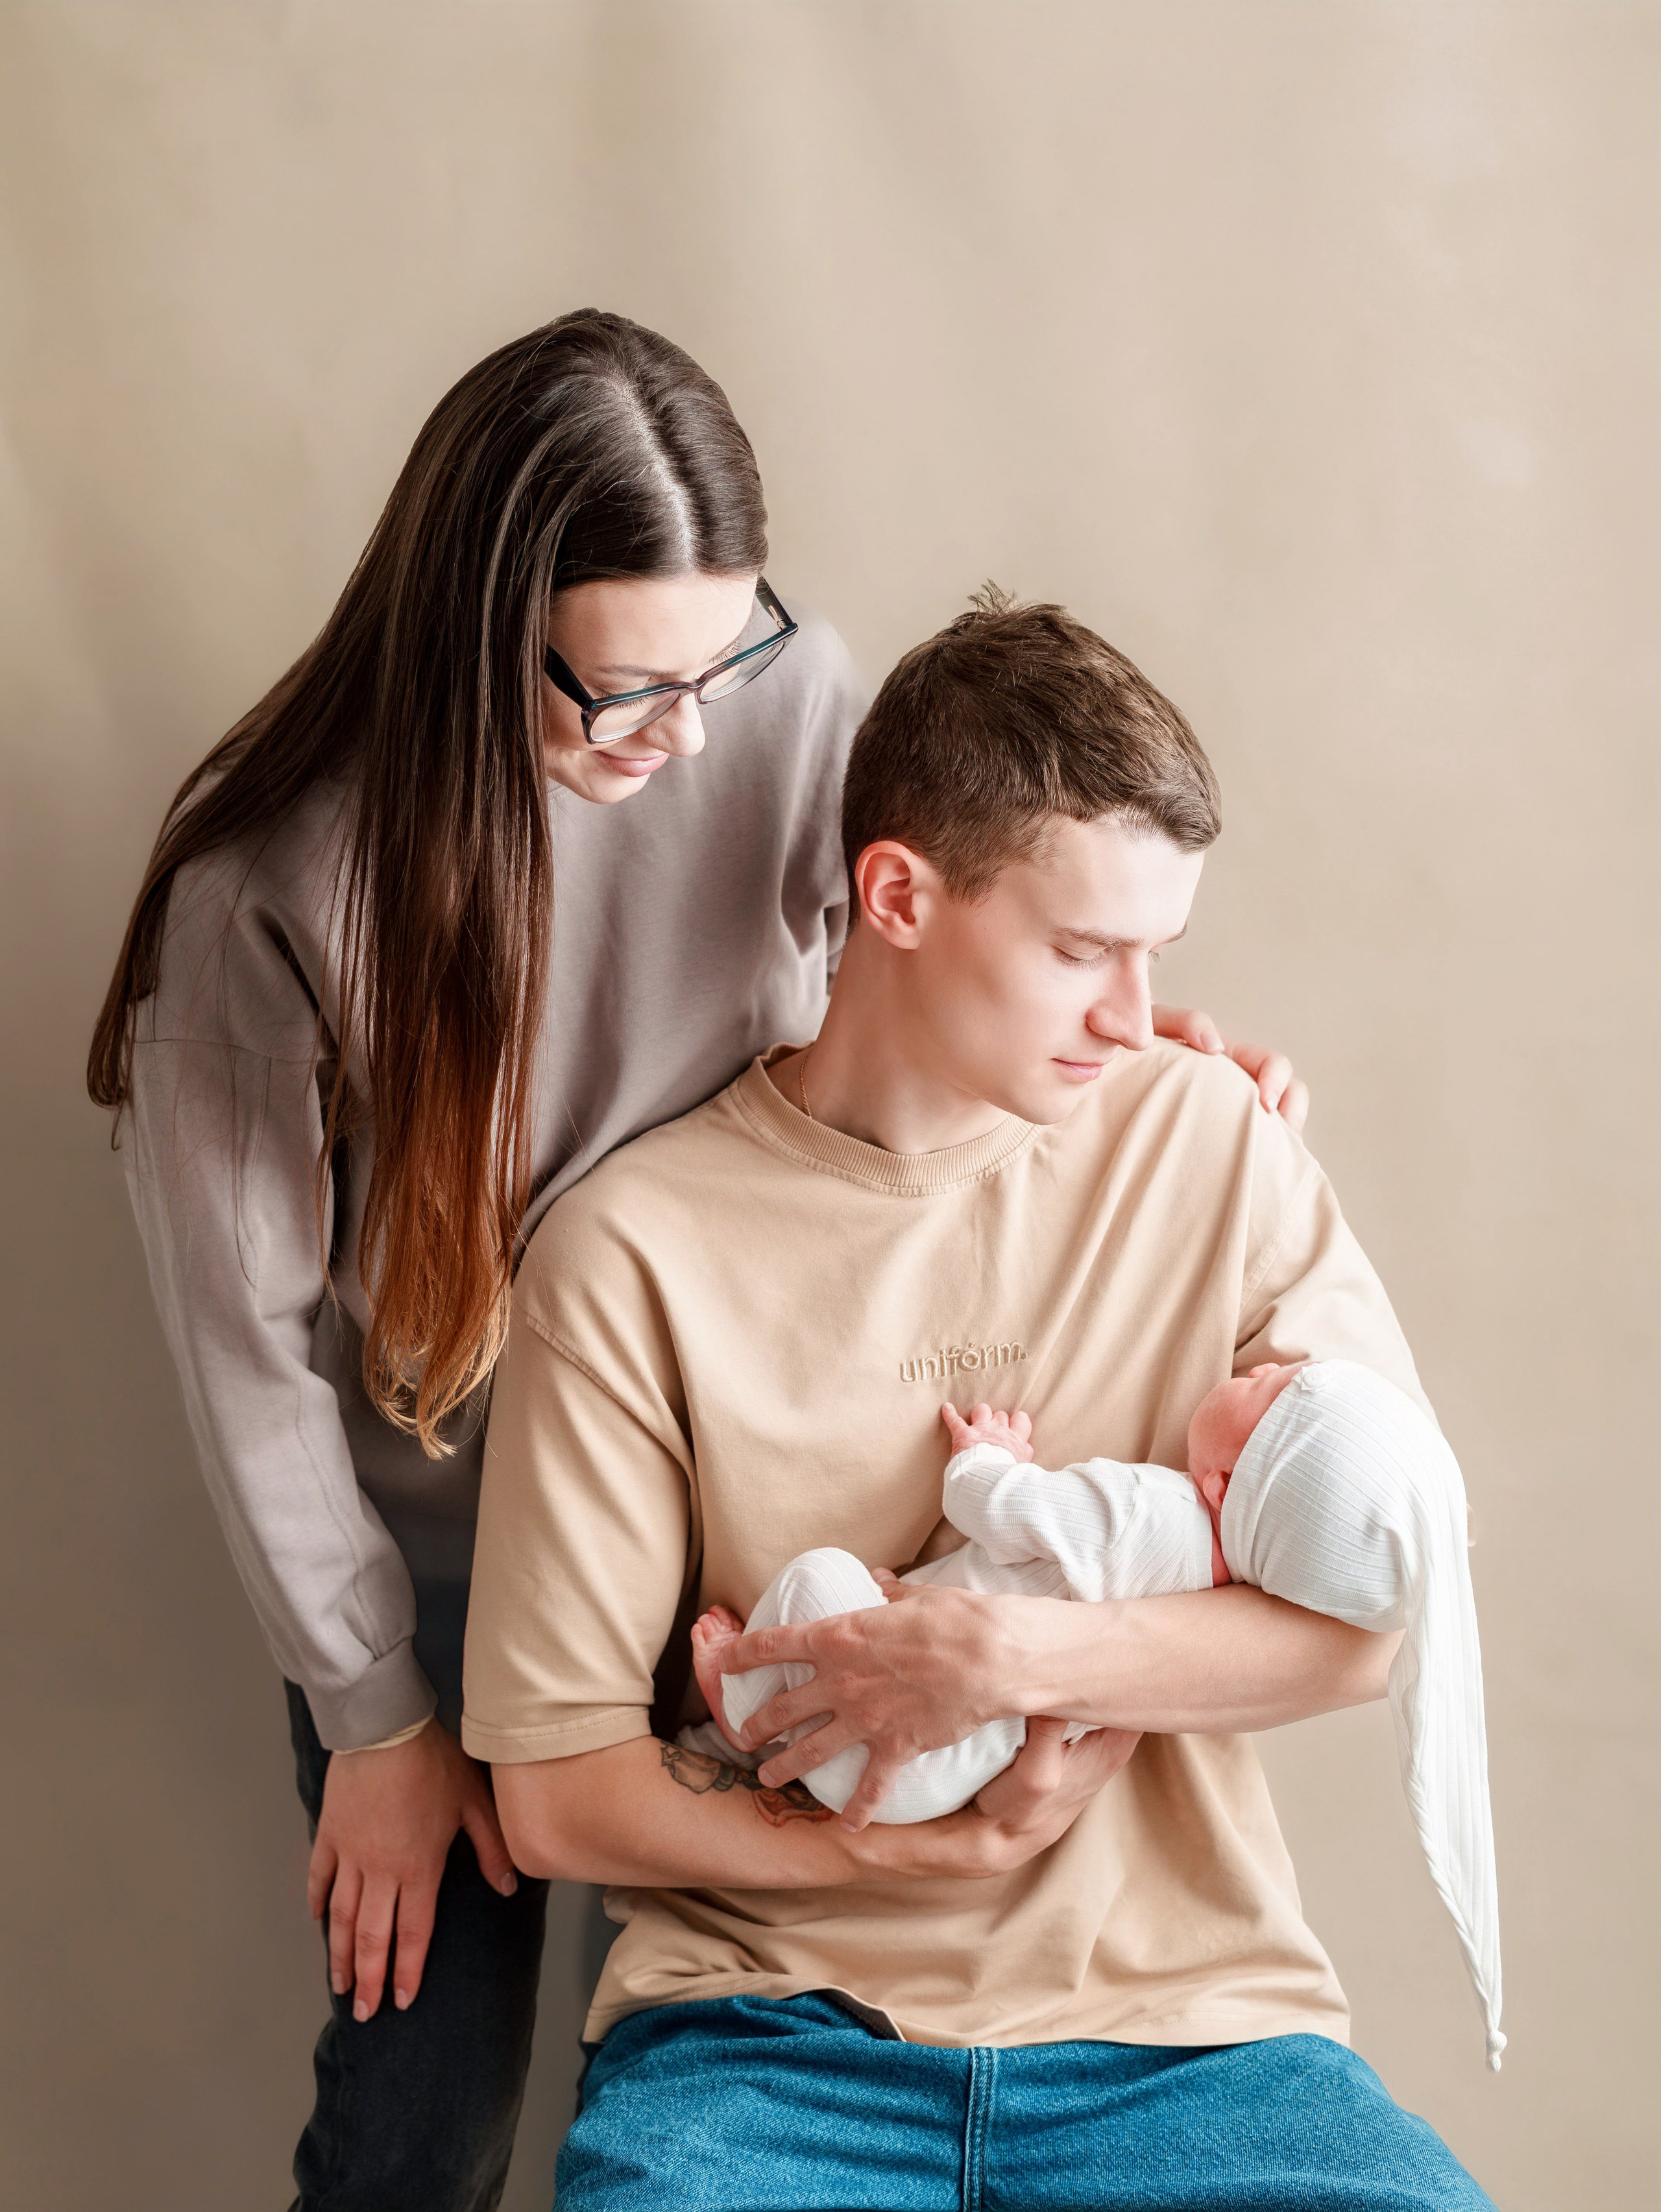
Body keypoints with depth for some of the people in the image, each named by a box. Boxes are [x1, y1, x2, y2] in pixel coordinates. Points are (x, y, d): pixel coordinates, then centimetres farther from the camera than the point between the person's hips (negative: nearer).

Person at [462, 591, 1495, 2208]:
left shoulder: (1208, 1147, 3)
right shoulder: (633, 1250, -5)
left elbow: (1383, 1602, -2)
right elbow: (556, 1794, -3)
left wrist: (1010, 1657, -14)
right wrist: (919, 1851, -13)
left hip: (1175, 2029, 2)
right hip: (768, 2033, -1)